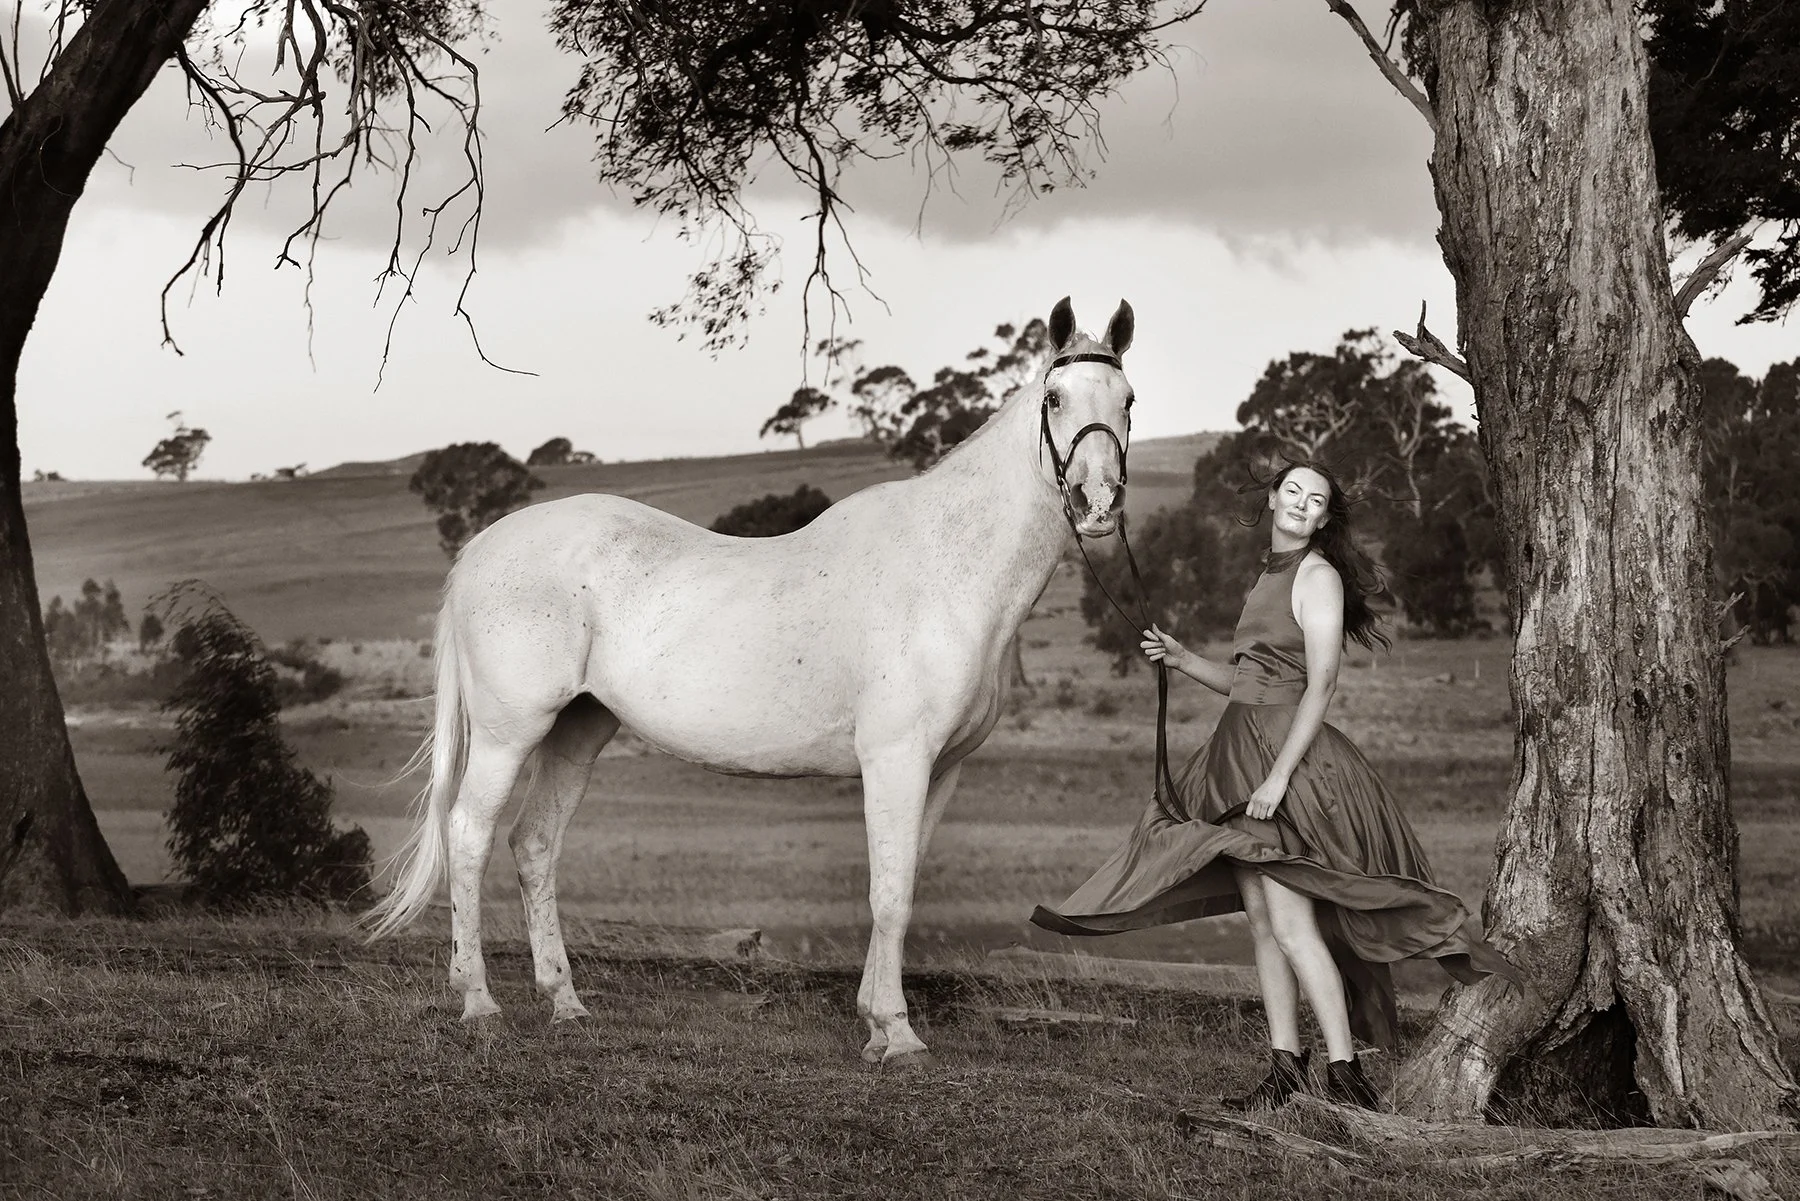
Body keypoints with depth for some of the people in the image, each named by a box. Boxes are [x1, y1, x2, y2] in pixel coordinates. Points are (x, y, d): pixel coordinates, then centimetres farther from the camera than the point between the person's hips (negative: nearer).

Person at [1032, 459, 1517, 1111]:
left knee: (1290, 923, -14)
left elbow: (1321, 685, -16)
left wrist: (1279, 775, -22)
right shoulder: (1269, 575, 18)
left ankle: (1344, 1071, -14)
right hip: (1243, 753, 9)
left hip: (1289, 752, -9)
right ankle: (1284, 1068, 11)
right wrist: (1181, 659, 9)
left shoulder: (1318, 575, -8)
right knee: (1261, 919, 8)